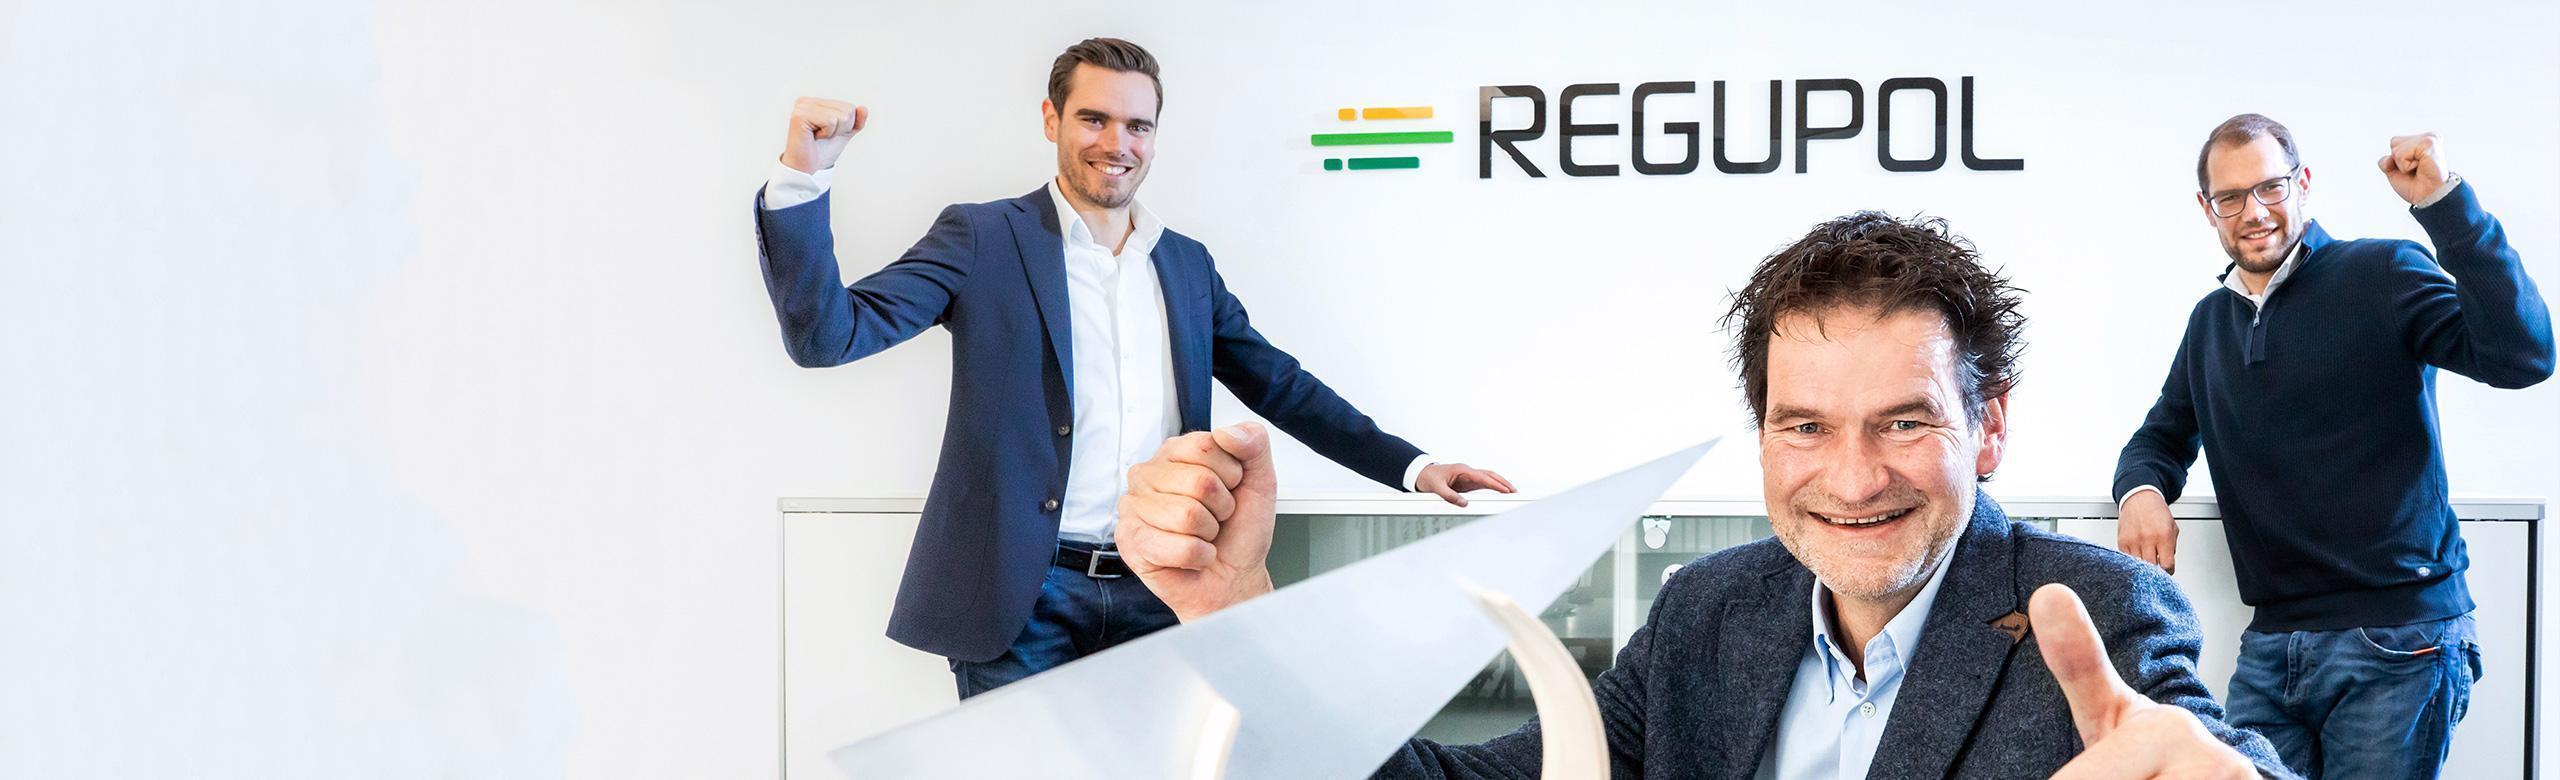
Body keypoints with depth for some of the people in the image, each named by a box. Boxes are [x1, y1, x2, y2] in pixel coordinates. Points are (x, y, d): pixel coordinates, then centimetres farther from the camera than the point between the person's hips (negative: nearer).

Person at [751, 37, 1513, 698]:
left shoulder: (1187, 263, 14)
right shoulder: (984, 239, -1)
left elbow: (1280, 385, 18)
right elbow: (829, 334, -9)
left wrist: (1412, 465, 9)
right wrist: (802, 178, -23)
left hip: (1157, 596, 4)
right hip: (1022, 596, -4)